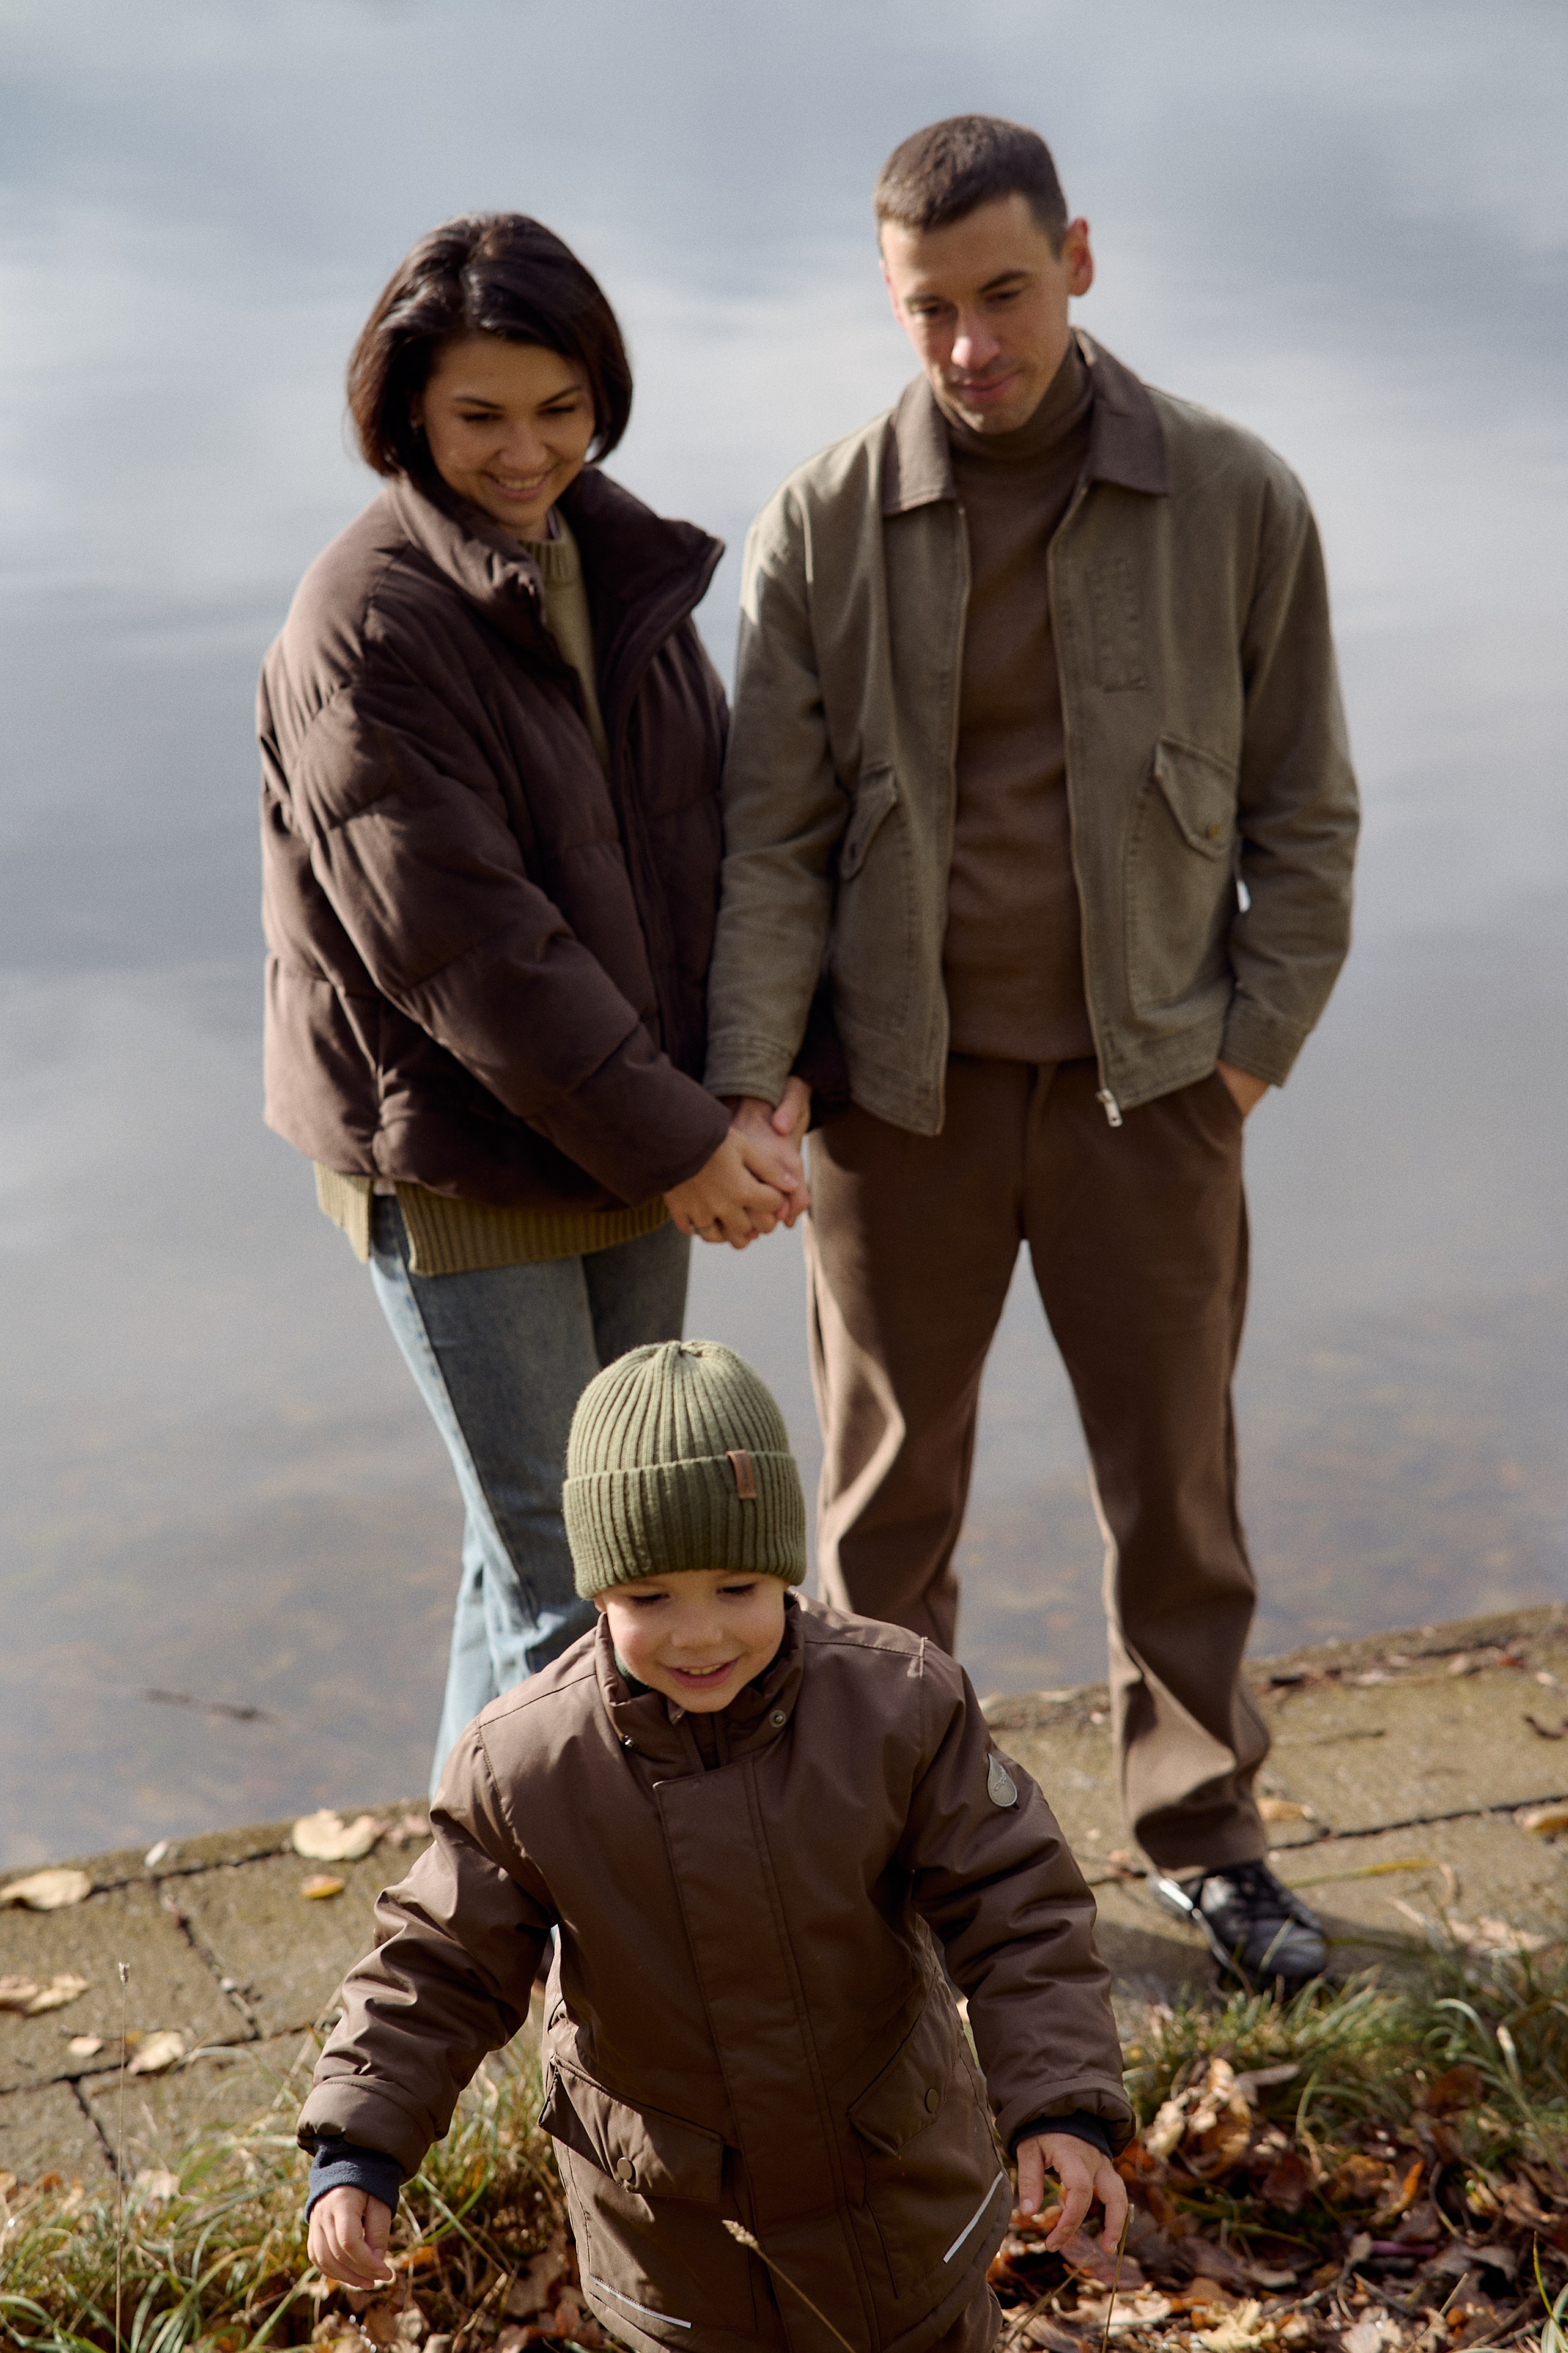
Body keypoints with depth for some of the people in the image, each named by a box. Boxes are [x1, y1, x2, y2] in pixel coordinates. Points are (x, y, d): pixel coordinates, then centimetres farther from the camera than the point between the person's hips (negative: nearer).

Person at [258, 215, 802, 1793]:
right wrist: (667, 1140, -20)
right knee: (555, 1586, -2)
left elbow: (713, 822, 11)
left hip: (630, 1143, 7)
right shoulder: (366, 625, -19)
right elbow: (454, 935, -22)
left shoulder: (621, 565, 5)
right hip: (457, 1165, -7)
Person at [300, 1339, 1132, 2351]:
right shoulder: (526, 1768, -21)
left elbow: (1016, 1910, -17)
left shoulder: (899, 1706, -22)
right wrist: (357, 2153, -16)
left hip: (895, 2173, 1)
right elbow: (443, 1964, -10)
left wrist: (1063, 2105, -26)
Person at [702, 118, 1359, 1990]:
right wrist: (756, 1077, -14)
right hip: (901, 1086, 0)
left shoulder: (1233, 502, -5)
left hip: (1149, 1081, 0)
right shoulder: (822, 528, -5)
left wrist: (1256, 1044, -4)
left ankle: (1203, 1833, 32)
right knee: (889, 1489, 13)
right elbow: (772, 833, -4)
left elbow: (1302, 812, 2)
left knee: (1176, 1482, 12)